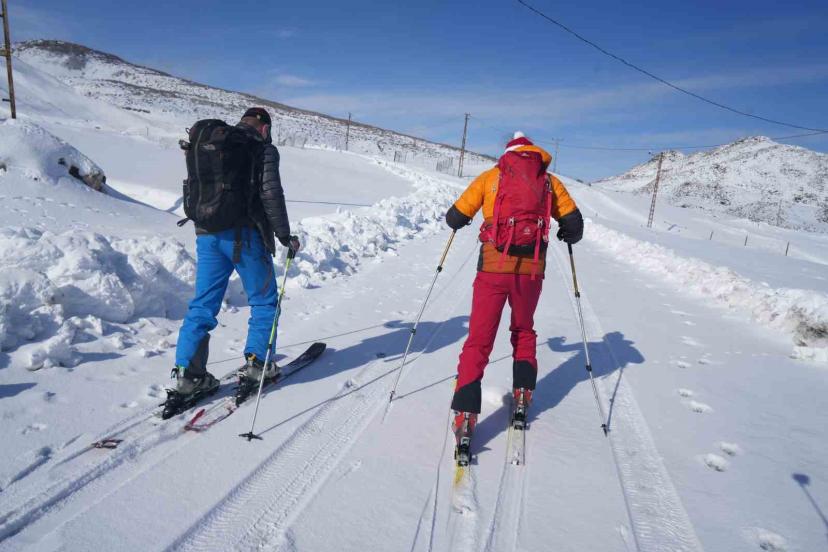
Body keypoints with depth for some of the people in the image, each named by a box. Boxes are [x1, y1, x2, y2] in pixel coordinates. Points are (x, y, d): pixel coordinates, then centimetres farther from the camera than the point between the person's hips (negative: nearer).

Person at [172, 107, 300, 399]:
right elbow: (271, 194, -9)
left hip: (207, 234, 6)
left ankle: (187, 370, 7)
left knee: (202, 304, 8)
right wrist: (284, 235, -5)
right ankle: (256, 361, 11)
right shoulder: (264, 149, 0)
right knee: (264, 300, 9)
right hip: (245, 236, -6)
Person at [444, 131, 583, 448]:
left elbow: (455, 217, 7)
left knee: (479, 339, 3)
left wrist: (458, 220, 31)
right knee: (524, 331, 27)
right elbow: (573, 223, 10)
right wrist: (568, 236, 33)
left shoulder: (490, 177, 9)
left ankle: (466, 413, -3)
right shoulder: (550, 181, 13)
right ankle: (523, 393, 26)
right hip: (531, 270, 2)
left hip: (493, 268, -2)